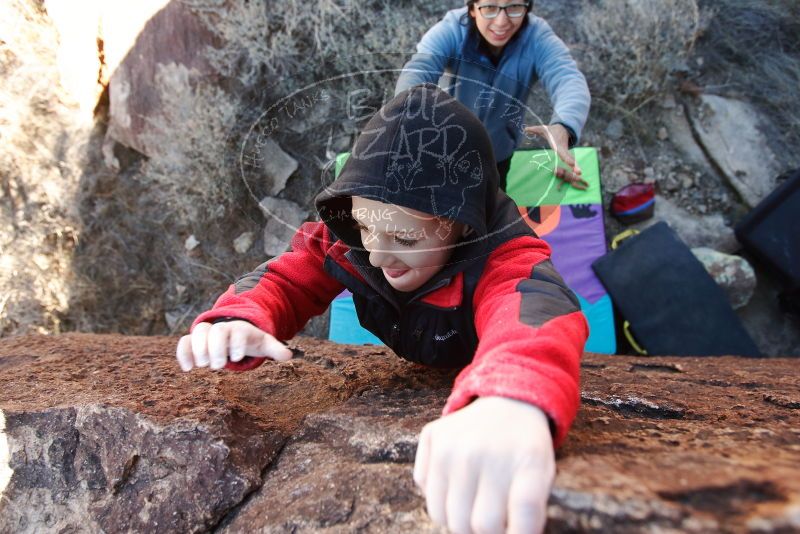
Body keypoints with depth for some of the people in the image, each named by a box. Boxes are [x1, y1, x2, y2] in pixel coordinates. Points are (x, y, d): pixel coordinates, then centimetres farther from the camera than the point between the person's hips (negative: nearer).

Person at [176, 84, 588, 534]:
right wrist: (239, 322, -41)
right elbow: (285, 282, -17)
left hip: (480, 406, -2)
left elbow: (532, 307, -54)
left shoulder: (505, 257, -34)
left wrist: (516, 403, -78)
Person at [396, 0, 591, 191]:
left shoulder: (538, 37, -24)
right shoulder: (451, 30, -27)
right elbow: (416, 72, -43)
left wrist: (563, 127, -65)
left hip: (499, 153, 2)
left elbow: (570, 79, -41)